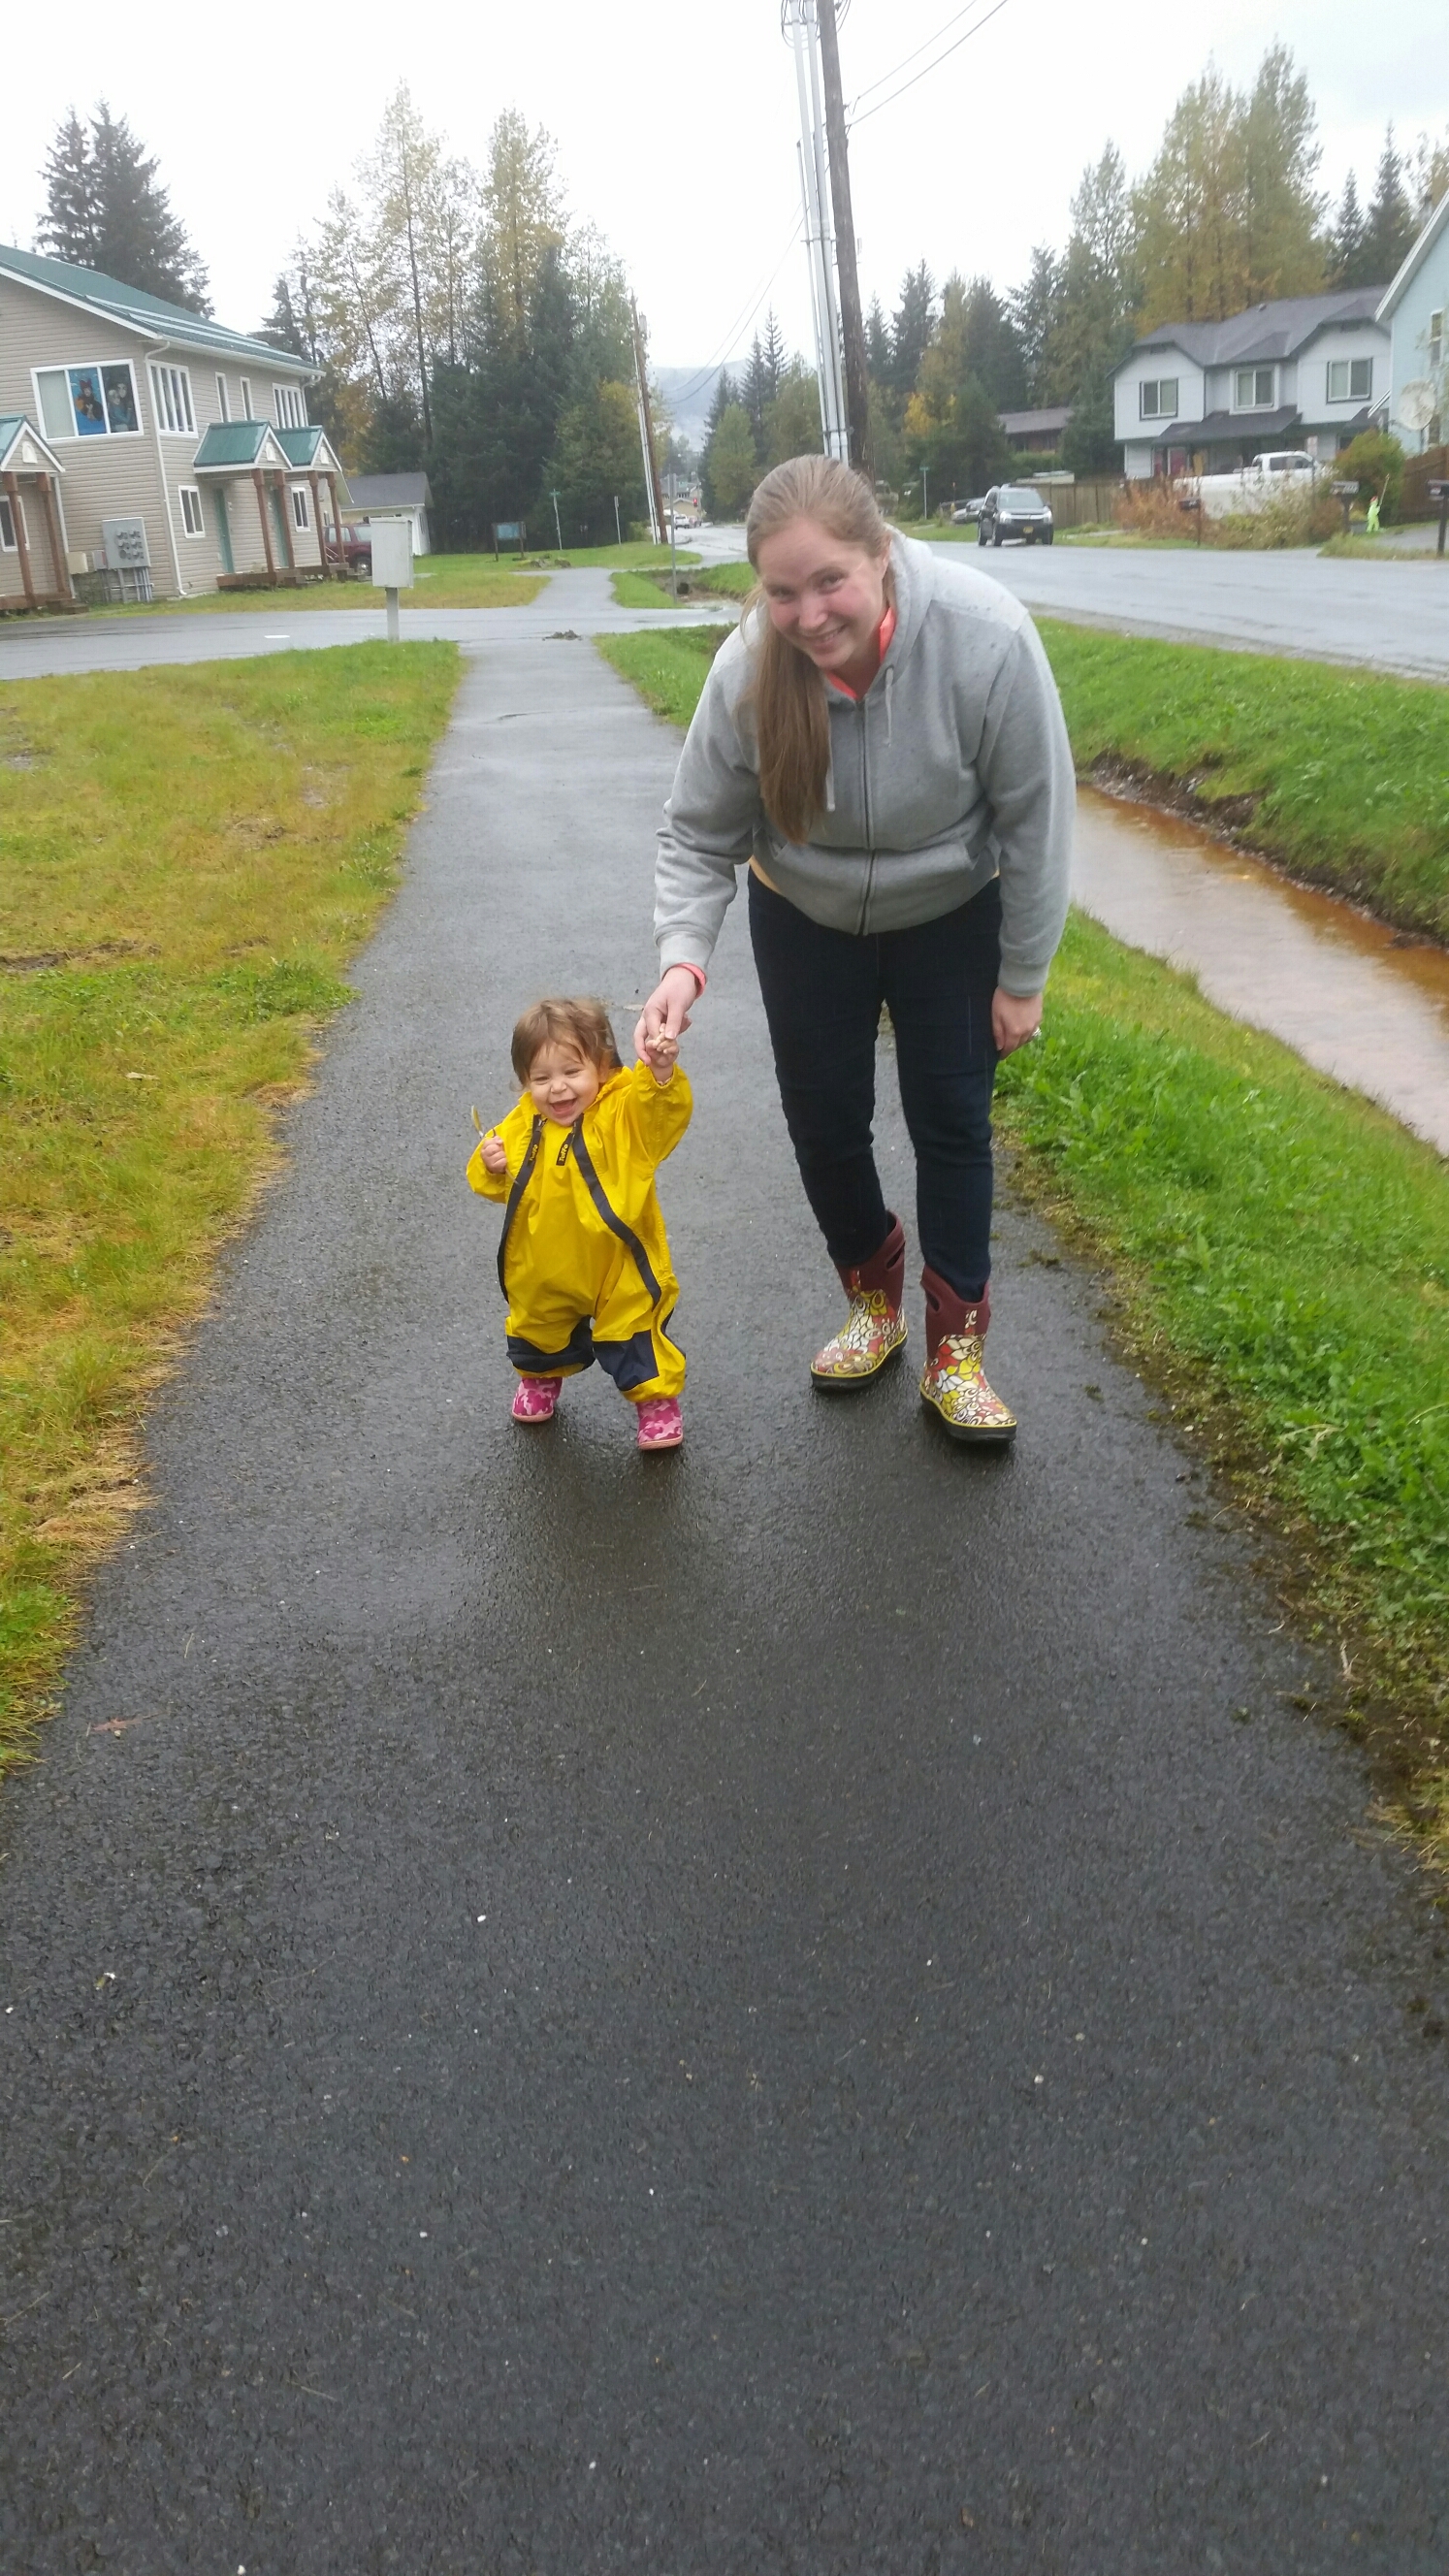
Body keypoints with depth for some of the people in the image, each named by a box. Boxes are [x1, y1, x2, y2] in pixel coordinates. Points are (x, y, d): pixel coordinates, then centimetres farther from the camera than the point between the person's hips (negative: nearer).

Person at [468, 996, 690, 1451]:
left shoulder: (624, 1115, -18)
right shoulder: (522, 1128, -6)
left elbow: (665, 1107, -36)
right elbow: (500, 1188, 5)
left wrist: (662, 1073, -54)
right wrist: (490, 1168, -17)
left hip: (618, 1268, -5)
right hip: (542, 1272, 5)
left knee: (634, 1337, 6)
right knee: (541, 1331, 27)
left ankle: (657, 1399, 29)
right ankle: (541, 1377, 56)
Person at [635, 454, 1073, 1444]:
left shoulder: (984, 638, -33)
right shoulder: (749, 669, -27)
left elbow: (1036, 819, -21)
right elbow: (699, 835, -15)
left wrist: (1024, 977, -14)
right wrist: (684, 960, -32)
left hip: (950, 916, -2)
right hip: (804, 917, 2)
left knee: (951, 1121, 2)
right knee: (823, 1118, 9)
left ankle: (957, 1345, 16)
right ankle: (875, 1302, 32)